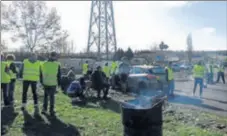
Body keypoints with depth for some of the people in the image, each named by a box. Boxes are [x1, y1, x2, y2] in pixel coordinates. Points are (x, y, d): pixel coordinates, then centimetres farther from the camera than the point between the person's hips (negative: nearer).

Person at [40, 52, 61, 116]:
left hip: (45, 83, 3)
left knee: (45, 96, 17)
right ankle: (51, 111, 9)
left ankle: (44, 109, 17)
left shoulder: (44, 64, 2)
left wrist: (41, 81, 18)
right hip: (53, 83, -3)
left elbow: (41, 74, 9)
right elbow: (59, 75, -2)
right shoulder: (57, 65, -7)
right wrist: (59, 83, 6)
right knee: (52, 97, 6)